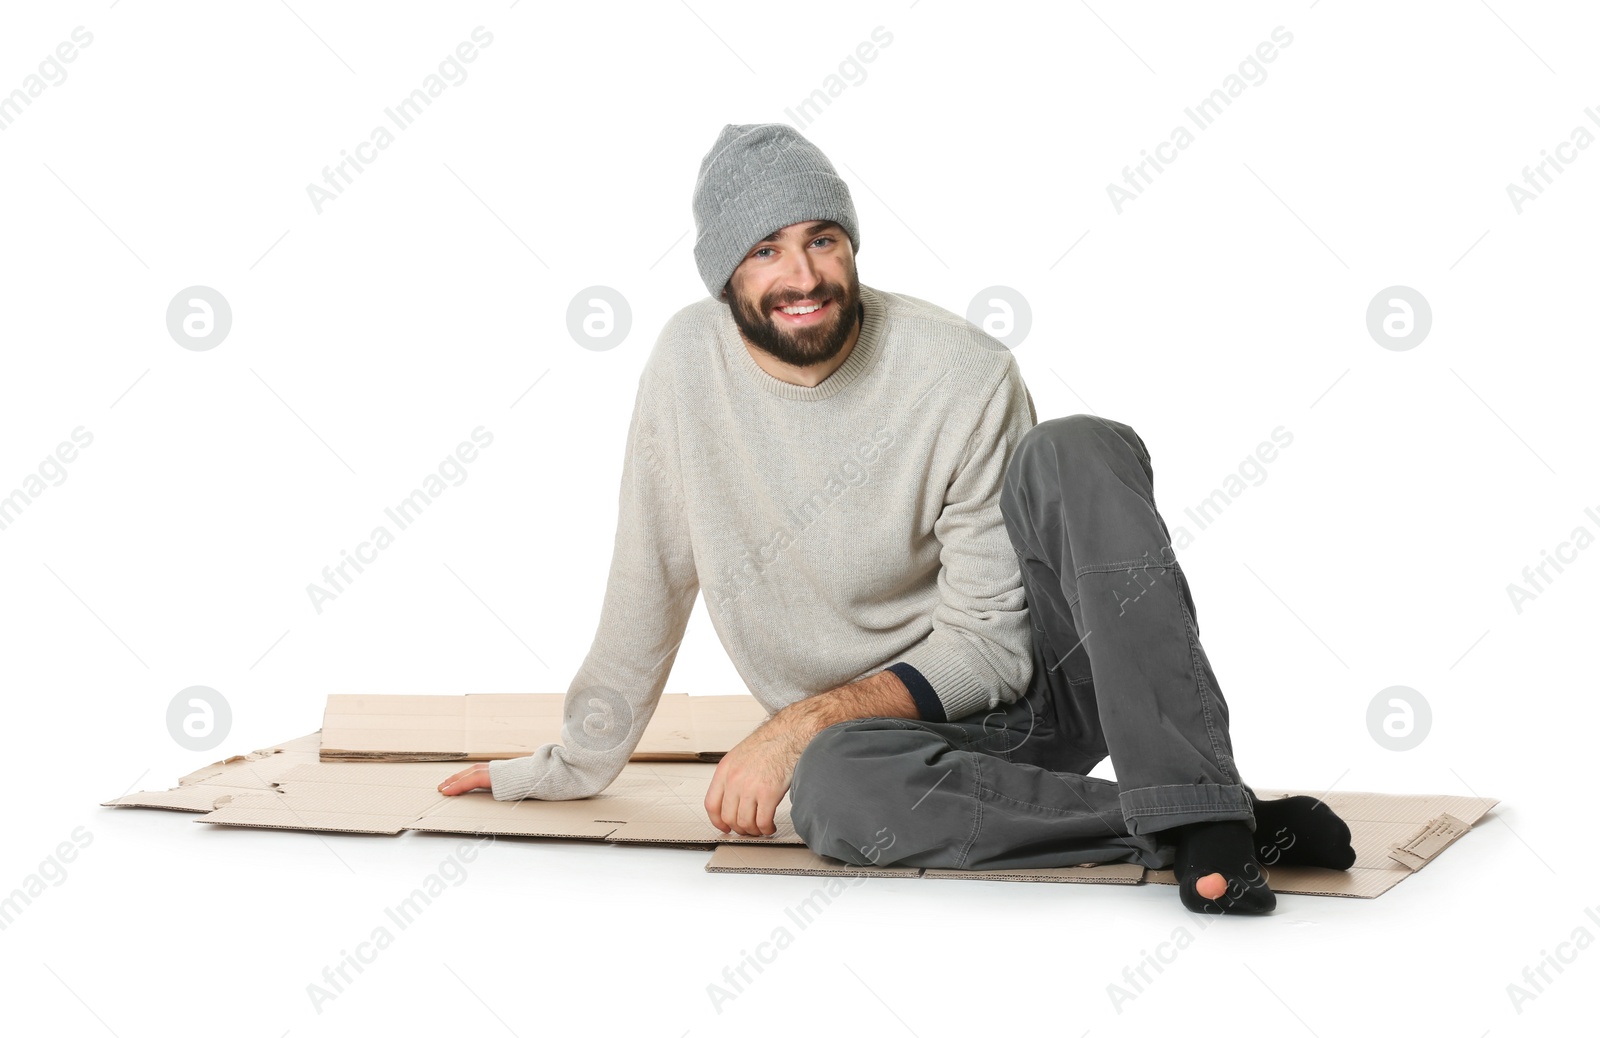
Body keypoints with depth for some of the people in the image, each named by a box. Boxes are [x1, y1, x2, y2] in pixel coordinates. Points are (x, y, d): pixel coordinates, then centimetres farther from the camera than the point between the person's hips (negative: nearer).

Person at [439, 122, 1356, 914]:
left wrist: (801, 721, -24)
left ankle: (1201, 816, -36)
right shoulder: (688, 360, -3)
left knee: (1079, 452, -30)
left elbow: (988, 643, -14)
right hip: (891, 730, 2)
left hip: (1048, 675, -2)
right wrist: (580, 761, 14)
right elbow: (652, 581, 8)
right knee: (833, 786, -37)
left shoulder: (967, 374, -15)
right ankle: (1206, 830, -27)